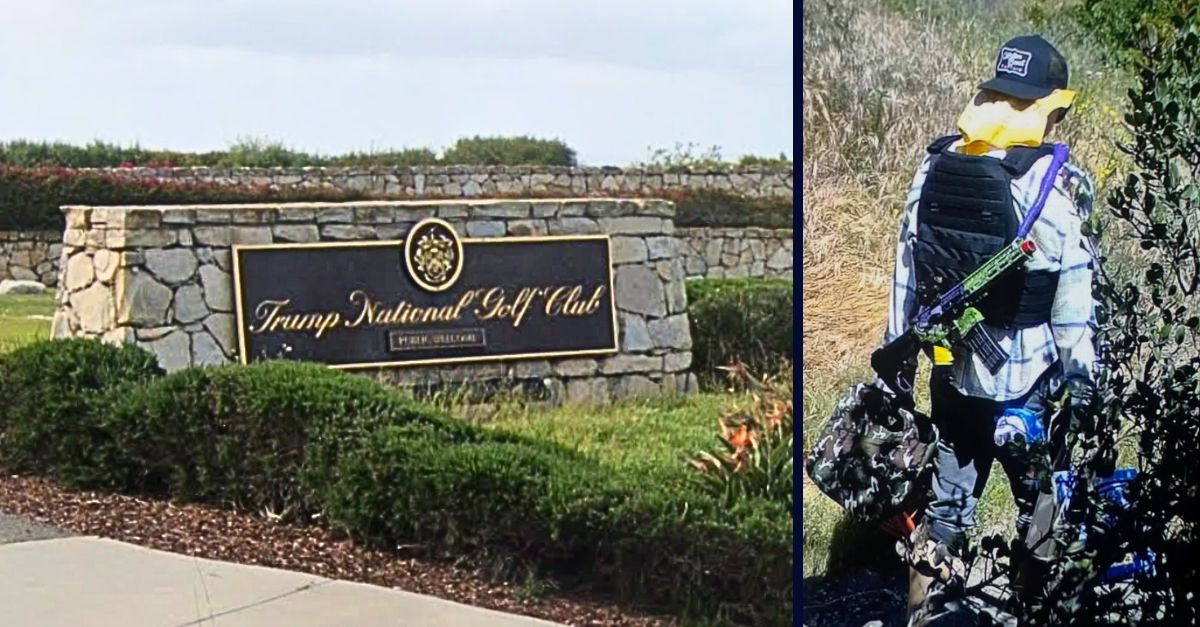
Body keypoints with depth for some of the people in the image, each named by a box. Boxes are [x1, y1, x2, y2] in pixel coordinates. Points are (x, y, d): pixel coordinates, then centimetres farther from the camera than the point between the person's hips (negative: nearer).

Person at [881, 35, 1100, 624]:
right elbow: (1073, 296, -14)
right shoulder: (1057, 183, -16)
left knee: (946, 502, 18)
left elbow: (906, 272, 5)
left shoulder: (936, 167, 0)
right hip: (1024, 383, -5)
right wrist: (1082, 380, -5)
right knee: (1043, 508, 12)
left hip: (951, 373, 5)